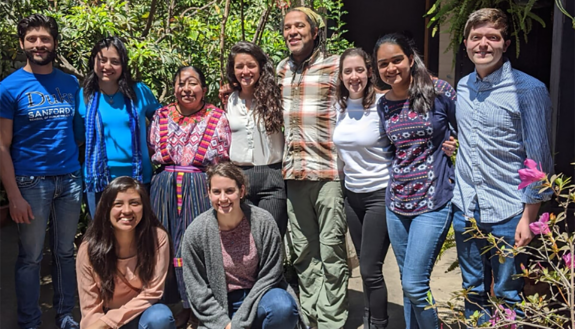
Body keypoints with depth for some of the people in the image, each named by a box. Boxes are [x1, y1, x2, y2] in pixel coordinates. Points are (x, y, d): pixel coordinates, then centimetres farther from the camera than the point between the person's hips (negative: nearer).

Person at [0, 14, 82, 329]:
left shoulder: (70, 83, 7)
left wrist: (79, 171, 4)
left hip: (70, 179, 3)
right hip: (31, 182, -3)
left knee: (65, 252, 12)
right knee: (30, 258, 6)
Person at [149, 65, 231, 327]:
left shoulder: (217, 118, 2)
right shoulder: (161, 116, 9)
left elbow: (225, 160, 5)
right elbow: (150, 153, 16)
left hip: (200, 187, -3)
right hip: (164, 187, 3)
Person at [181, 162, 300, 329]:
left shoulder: (263, 222, -14)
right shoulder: (195, 232, -12)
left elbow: (269, 276, -9)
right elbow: (197, 289, -5)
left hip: (259, 296, 0)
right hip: (220, 307, 1)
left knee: (283, 308, -32)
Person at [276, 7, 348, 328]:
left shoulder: (335, 66, -2)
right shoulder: (282, 69, 14)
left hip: (329, 171, -5)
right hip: (293, 172, 6)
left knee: (331, 251, 1)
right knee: (304, 251, 14)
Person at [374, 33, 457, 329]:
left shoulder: (439, 91, -7)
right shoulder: (384, 104, 8)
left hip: (433, 201, -5)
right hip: (397, 203, 5)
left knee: (414, 284, -7)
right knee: (408, 282, 14)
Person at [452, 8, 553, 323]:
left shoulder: (529, 90, -10)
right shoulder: (462, 87, 7)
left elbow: (538, 159, -9)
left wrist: (529, 216, -11)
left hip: (507, 214, -5)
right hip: (465, 210, 5)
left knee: (507, 296, 8)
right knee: (473, 291, 17)